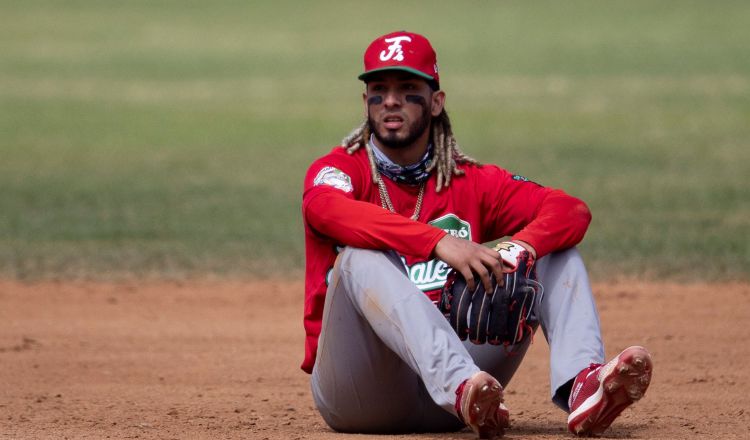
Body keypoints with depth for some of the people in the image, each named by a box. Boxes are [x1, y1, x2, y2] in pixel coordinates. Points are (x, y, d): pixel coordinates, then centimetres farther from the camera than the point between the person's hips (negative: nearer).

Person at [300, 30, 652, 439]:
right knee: (361, 256, -30)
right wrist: (440, 242, -38)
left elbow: (572, 211, -2)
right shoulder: (338, 169, 2)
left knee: (555, 249, -3)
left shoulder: (473, 182, 12)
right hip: (358, 396, -4)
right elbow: (330, 210, -25)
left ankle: (581, 387, -33)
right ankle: (462, 388, -56)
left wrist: (519, 251, -26)